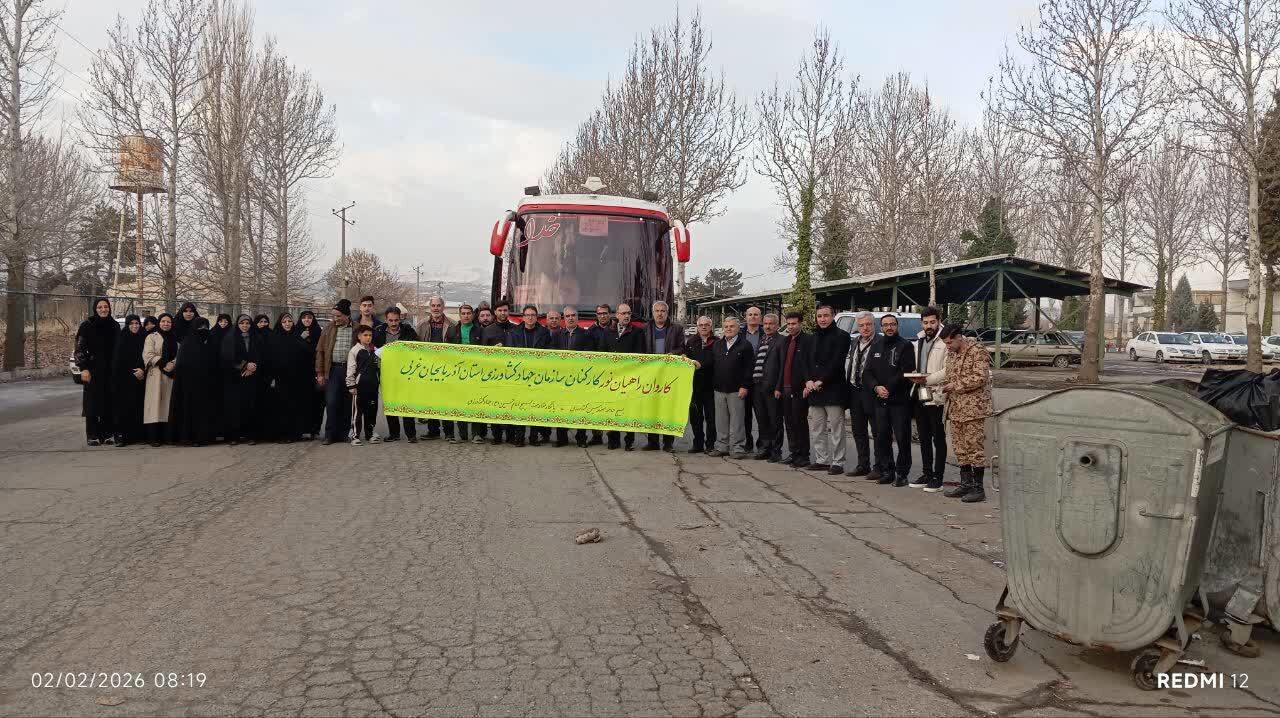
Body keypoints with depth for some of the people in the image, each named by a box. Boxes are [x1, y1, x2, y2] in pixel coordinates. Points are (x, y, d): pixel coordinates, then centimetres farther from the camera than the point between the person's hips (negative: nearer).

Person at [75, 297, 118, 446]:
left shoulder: (114, 326, 9)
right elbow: (79, 348, -5)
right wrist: (83, 368, -12)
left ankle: (107, 434, 11)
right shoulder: (87, 326, -3)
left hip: (110, 370, 3)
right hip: (93, 370, -3)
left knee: (109, 401, 3)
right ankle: (92, 435, 2)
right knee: (93, 401, -2)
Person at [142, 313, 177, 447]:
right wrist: (164, 364, -13)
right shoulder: (151, 337, 5)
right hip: (155, 375, -4)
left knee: (168, 404, 1)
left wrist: (172, 365, -10)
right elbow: (148, 355, -7)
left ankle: (166, 435, 3)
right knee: (155, 405, -8)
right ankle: (154, 437, -9)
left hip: (171, 375, 4)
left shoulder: (175, 339, 17)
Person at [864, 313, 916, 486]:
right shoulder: (876, 347, 15)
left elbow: (906, 373, -12)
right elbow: (867, 373, 9)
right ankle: (887, 471, 17)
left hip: (900, 400, -5)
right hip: (880, 401, 5)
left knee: (902, 438, -3)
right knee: (881, 437, 7)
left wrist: (888, 388, -13)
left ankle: (901, 473, 4)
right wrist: (876, 387, -8)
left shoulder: (905, 346, -2)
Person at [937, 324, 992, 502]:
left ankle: (978, 488, 2)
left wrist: (955, 385, -14)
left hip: (973, 409, -8)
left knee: (974, 447, -4)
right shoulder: (951, 353, 16)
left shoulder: (978, 352, -10)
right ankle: (966, 484, 21)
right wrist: (947, 391, 11)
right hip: (956, 409, 8)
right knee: (960, 448, 12)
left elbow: (979, 378, -19)